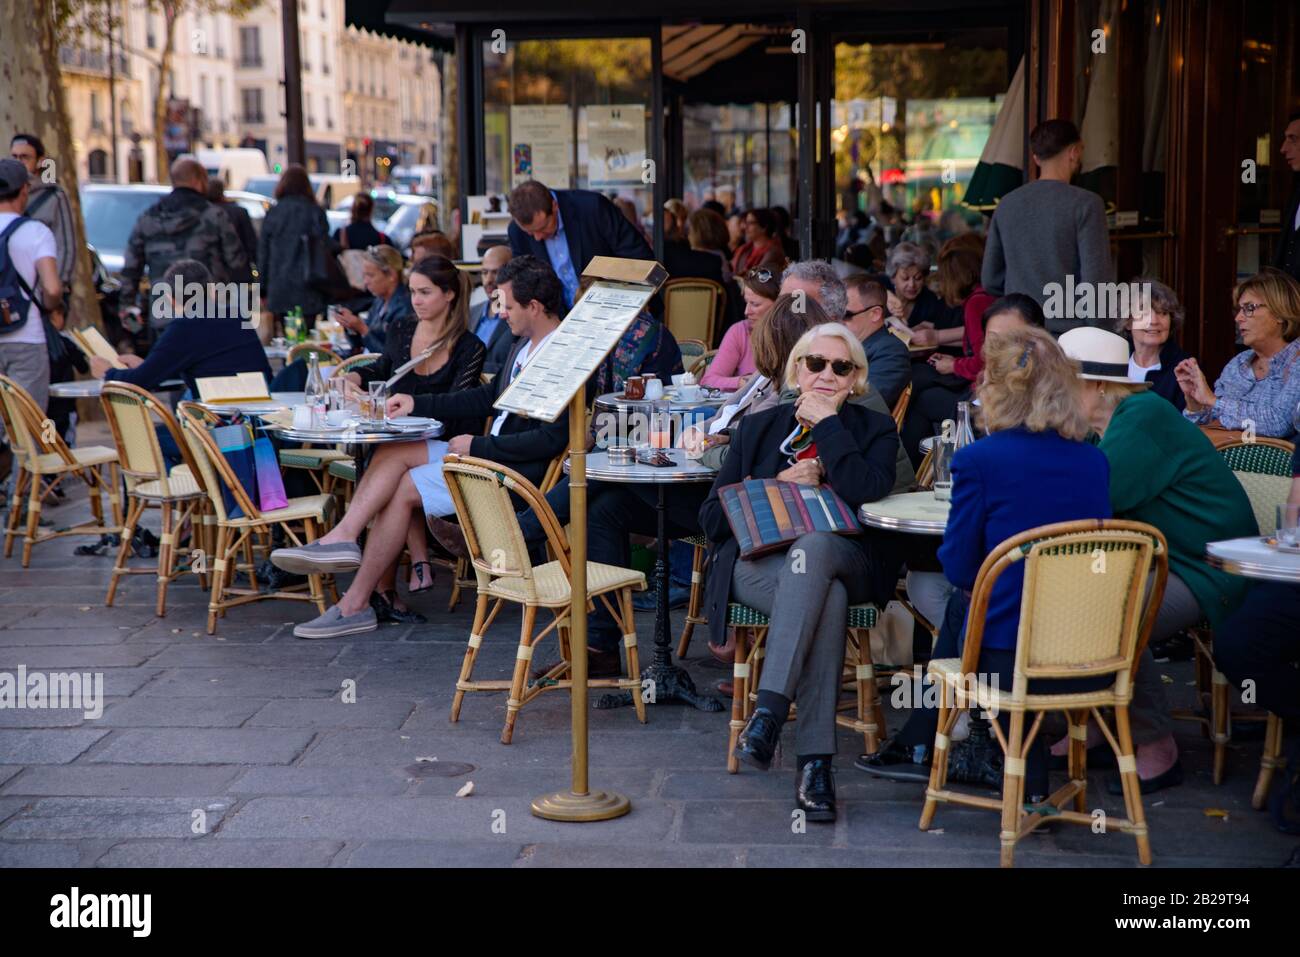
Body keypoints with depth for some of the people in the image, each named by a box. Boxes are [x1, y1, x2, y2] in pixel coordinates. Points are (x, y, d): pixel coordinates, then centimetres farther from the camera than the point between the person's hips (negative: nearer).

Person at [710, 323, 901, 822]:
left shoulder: (874, 430, 13)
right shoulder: (757, 428, 19)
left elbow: (867, 493, -10)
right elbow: (713, 519, 13)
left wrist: (827, 421, -3)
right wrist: (778, 488, -2)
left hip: (844, 561, -1)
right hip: (760, 564, 1)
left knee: (812, 548, -39)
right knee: (826, 594, -36)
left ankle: (770, 708, -44)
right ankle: (814, 759, -40)